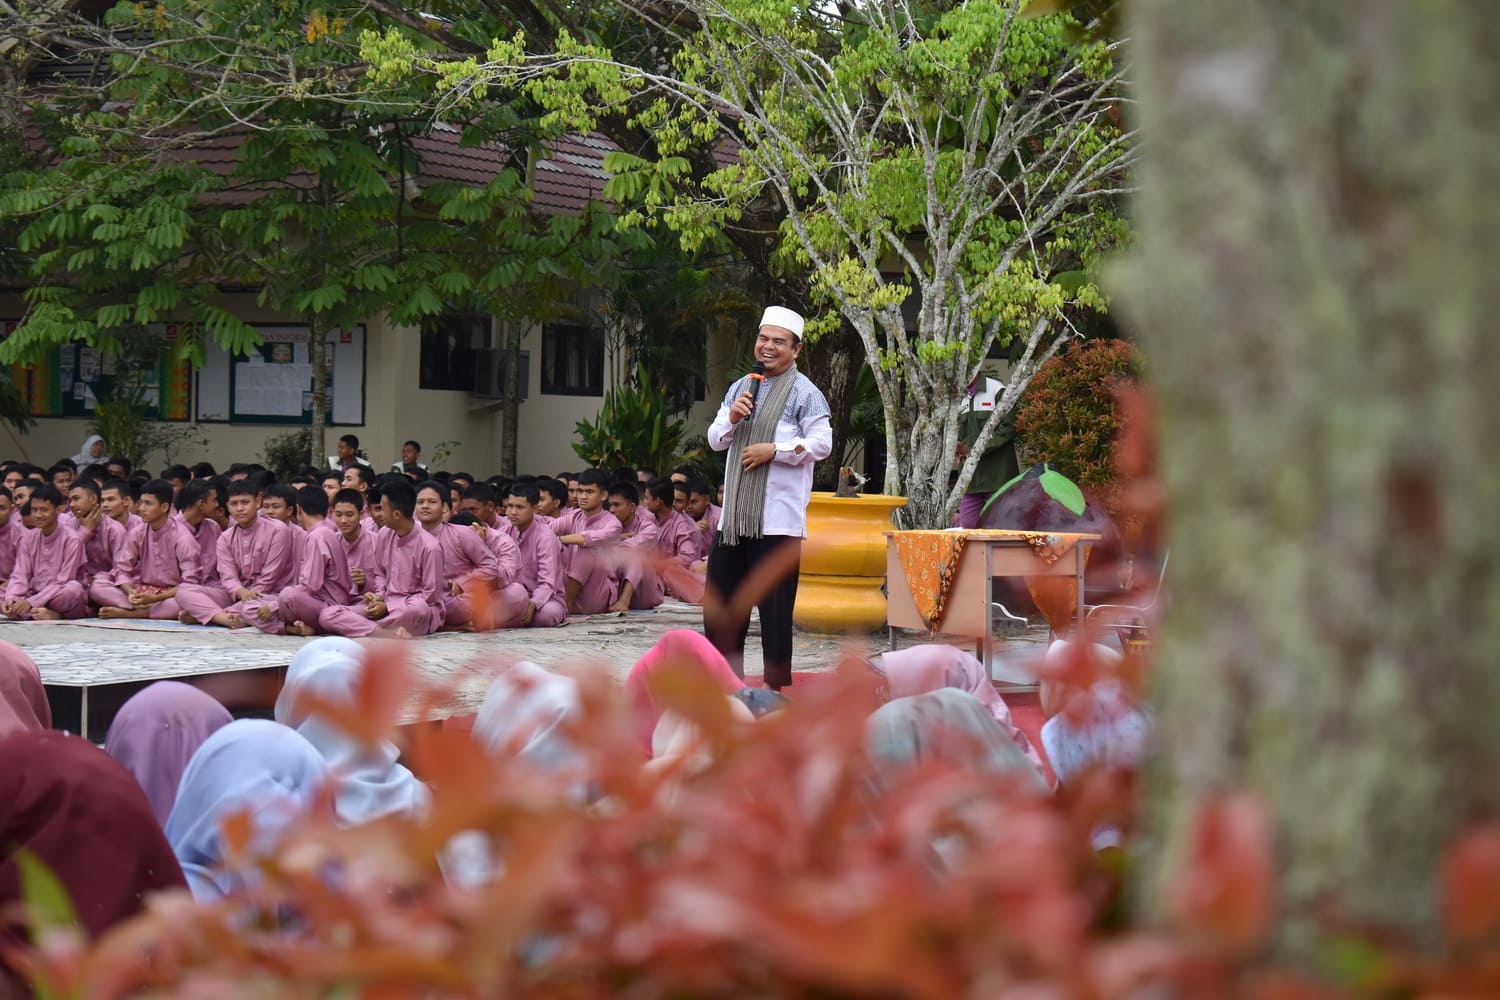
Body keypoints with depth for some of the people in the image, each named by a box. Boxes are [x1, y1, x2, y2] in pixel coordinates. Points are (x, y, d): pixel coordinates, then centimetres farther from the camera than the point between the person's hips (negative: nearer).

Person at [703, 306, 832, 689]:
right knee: (719, 598, 10)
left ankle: (776, 683, 4)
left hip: (777, 518, -7)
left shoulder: (804, 393, -3)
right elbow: (715, 440, 18)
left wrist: (773, 450, -16)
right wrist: (731, 419, -2)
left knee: (773, 603, -4)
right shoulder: (741, 387, 18)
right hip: (734, 514, 7)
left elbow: (822, 443, -10)